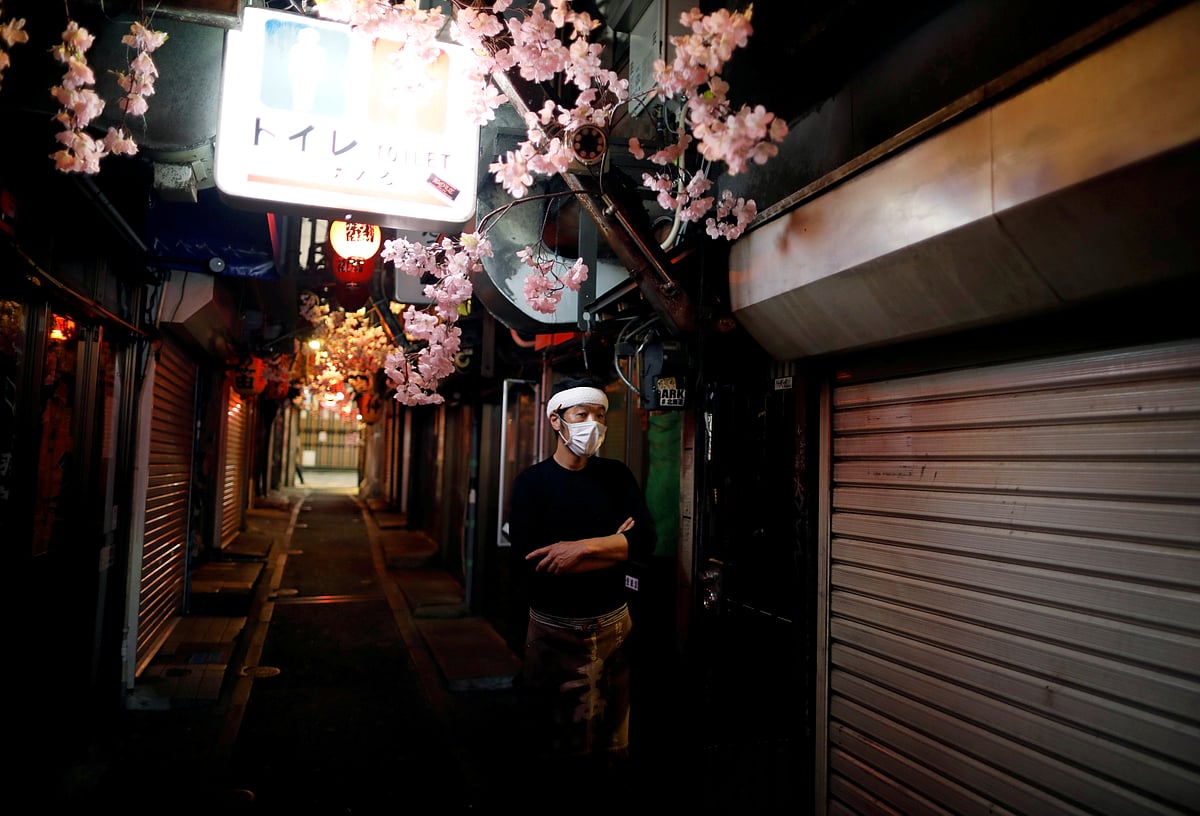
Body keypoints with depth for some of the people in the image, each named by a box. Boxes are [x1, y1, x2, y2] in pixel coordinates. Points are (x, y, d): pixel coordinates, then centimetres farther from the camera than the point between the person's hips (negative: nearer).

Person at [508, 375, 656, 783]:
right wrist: (612, 548, -14)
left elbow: (645, 539, -8)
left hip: (614, 624, 3)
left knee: (613, 748, 11)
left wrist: (582, 548, -20)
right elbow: (529, 560, -18)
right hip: (555, 630, -2)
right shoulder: (532, 482, -6)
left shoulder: (616, 475, 3)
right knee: (560, 750, 9)